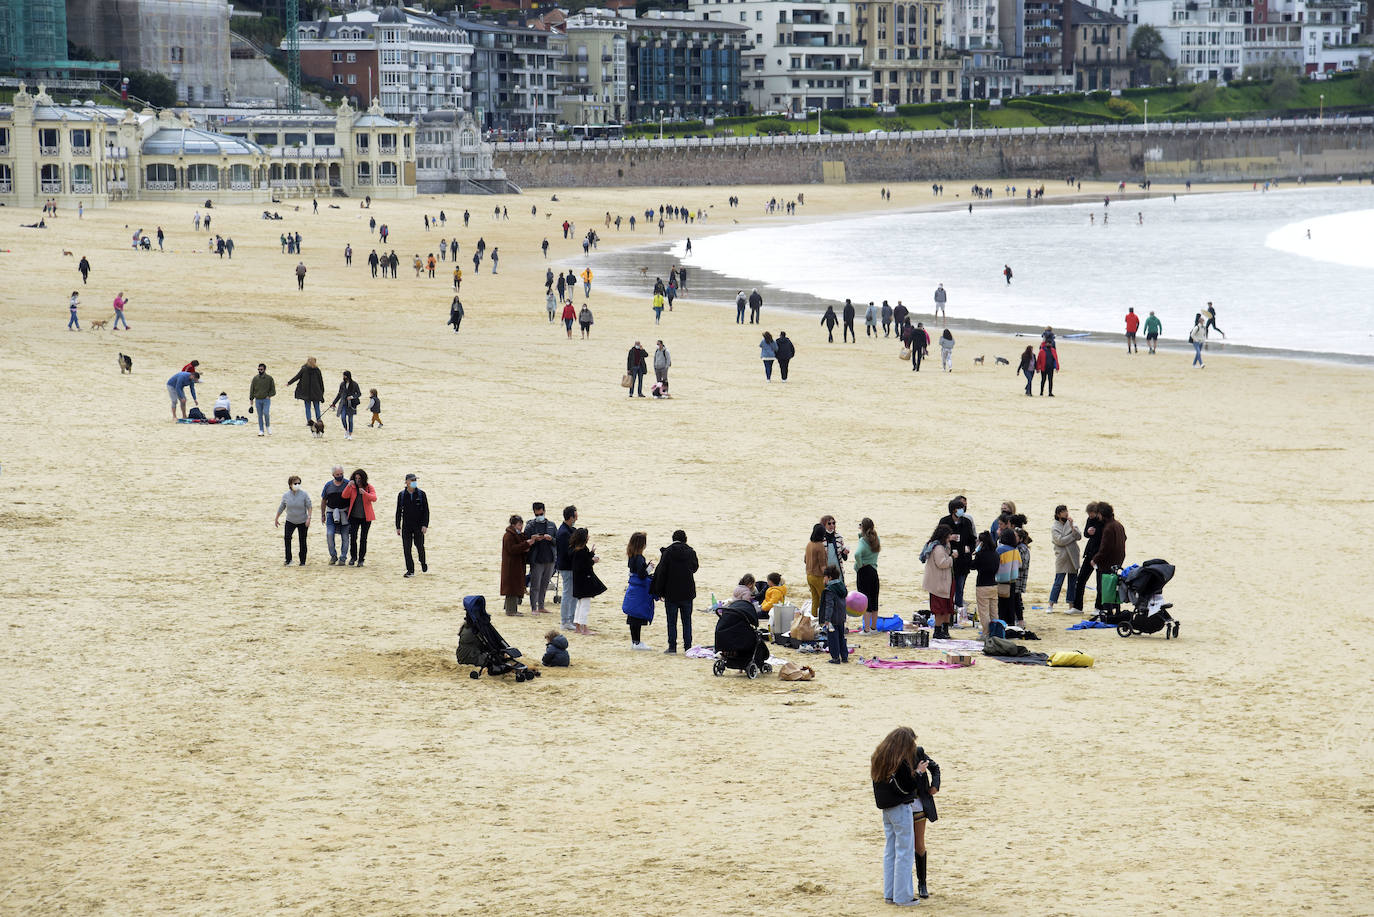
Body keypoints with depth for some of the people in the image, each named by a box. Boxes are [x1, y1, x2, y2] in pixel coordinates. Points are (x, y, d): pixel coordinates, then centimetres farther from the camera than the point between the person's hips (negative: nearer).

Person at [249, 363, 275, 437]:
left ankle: (268, 426, 5)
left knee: (266, 413, -19)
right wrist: (251, 399, 4)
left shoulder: (269, 378, 1)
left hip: (266, 399, -2)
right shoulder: (255, 378, 6)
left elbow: (273, 390, 6)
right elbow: (252, 389, 11)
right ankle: (261, 431, 7)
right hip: (258, 400, 2)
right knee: (260, 416, 2)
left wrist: (269, 395, -8)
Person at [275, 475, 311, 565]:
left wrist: (309, 518, -18)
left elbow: (309, 507, -7)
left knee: (302, 541, 1)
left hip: (303, 522, -1)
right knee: (287, 538, -18)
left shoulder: (304, 494, -9)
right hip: (290, 521, 1)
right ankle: (288, 560, -13)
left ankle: (302, 561, 12)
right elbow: (281, 508, 9)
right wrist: (276, 519, 15)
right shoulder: (286, 495, -3)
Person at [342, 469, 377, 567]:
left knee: (363, 538, 3)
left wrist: (364, 493, -35)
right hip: (354, 516, 1)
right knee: (353, 537, -5)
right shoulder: (352, 488, 2)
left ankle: (361, 559, 14)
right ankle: (353, 557, 12)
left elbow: (374, 498, -19)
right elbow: (344, 496, -11)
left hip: (366, 517, -1)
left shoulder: (369, 488, -3)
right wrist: (348, 486, -25)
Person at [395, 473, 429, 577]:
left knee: (420, 546, 2)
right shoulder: (401, 495, 4)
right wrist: (398, 527, 3)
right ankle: (410, 570, 2)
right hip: (406, 526, 2)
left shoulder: (421, 494, -1)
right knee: (407, 548, -3)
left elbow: (426, 510, -1)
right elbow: (398, 512, 8)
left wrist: (425, 525, -10)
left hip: (419, 526, -2)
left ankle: (423, 564, 29)